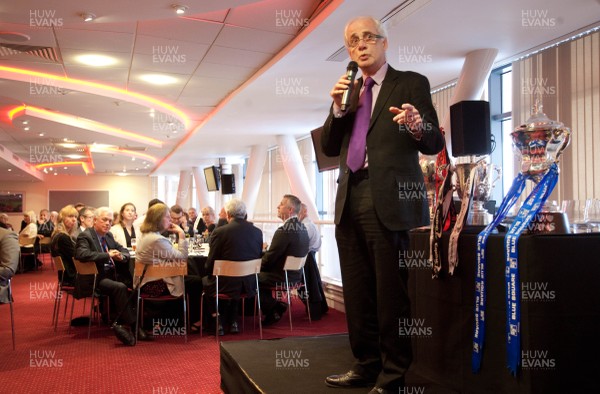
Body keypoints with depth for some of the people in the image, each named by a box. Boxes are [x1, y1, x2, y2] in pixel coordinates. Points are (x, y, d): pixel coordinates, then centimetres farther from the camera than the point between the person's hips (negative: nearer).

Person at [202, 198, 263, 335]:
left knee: (205, 281, 24)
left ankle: (219, 323, 25)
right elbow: (258, 258, 8)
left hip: (226, 285, -4)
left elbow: (210, 263, -7)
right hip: (249, 285, 5)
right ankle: (232, 321, 32)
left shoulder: (219, 232, -13)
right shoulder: (257, 232, -1)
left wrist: (210, 275, 13)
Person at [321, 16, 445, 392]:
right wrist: (339, 108, -1)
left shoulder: (411, 83, 4)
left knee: (392, 294, -4)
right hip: (351, 200, 6)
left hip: (390, 201, -6)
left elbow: (435, 143, -2)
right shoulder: (349, 91, 19)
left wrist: (417, 126, -24)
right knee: (358, 293, 11)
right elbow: (330, 148, 14)